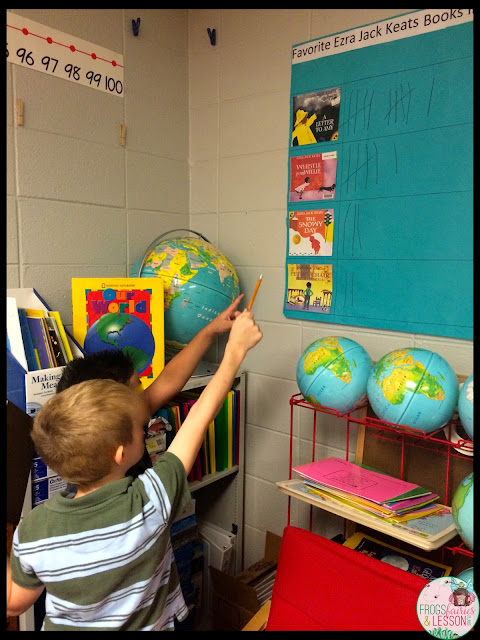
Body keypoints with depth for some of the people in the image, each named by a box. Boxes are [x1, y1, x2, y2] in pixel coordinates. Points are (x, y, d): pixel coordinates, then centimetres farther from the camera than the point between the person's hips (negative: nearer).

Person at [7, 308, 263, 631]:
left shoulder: (32, 531, -27)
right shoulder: (152, 501, -34)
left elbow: (14, 604, -8)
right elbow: (201, 415, -26)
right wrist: (236, 347, -15)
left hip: (66, 623, 2)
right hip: (148, 624, -1)